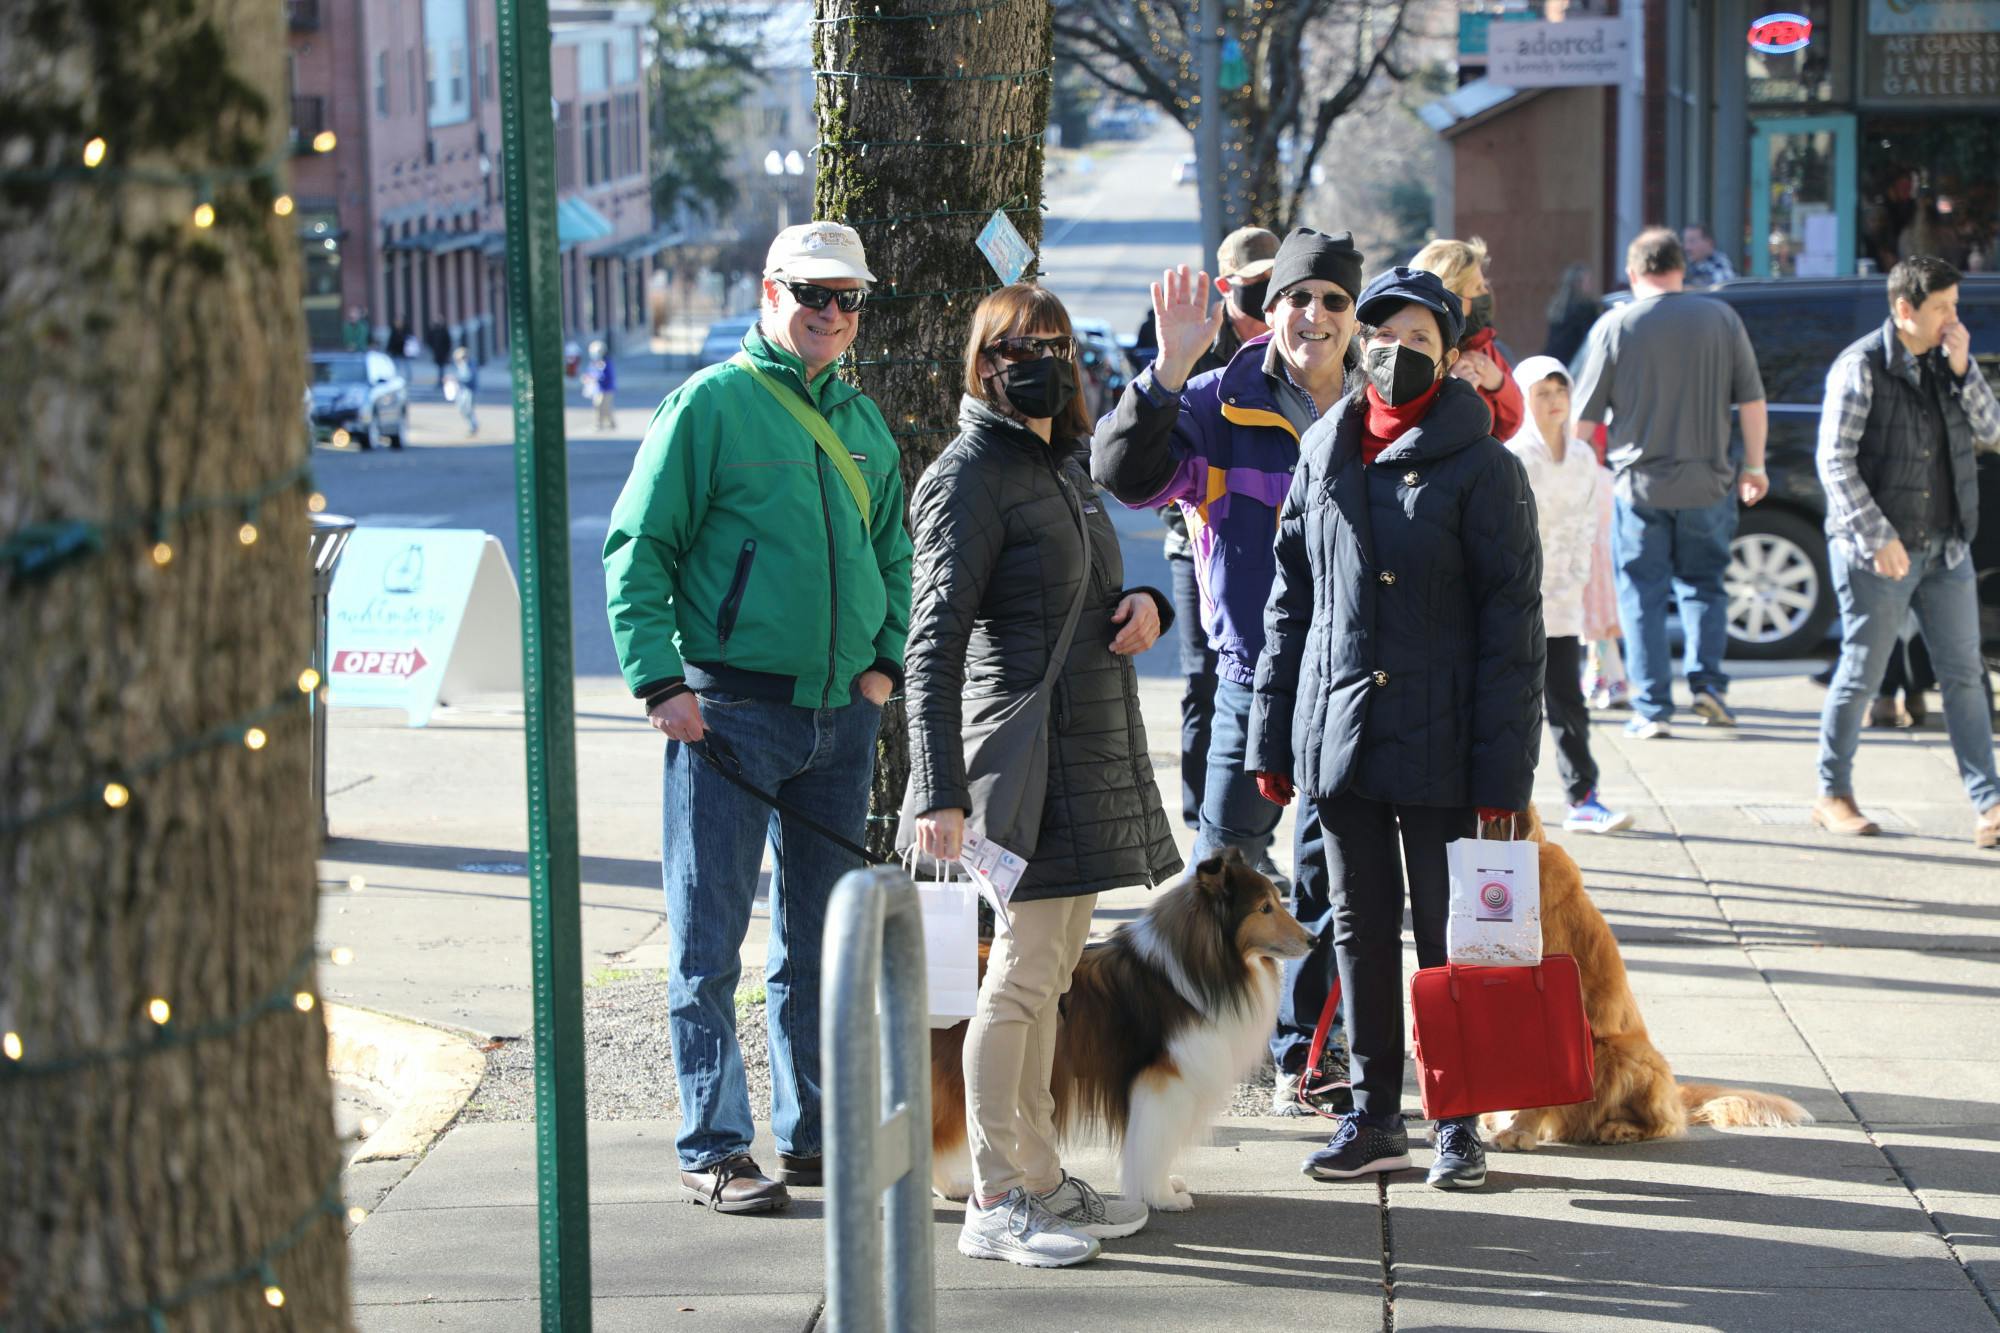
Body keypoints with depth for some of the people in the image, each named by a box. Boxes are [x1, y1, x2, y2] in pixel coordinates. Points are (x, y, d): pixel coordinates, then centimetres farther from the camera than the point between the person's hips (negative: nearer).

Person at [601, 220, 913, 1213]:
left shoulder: (862, 421, 13)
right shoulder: (713, 404, -6)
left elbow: (892, 552, 23)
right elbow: (637, 549, -7)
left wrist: (886, 659, 9)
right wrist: (661, 681, -15)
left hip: (841, 713, 6)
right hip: (728, 712, -6)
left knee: (821, 942, 13)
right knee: (709, 945, -3)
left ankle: (812, 1134, 23)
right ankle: (714, 1151, 2)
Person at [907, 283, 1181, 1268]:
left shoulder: (1066, 464, 16)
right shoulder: (973, 475, -10)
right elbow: (935, 642, -16)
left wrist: (1146, 603, 3)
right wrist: (939, 794, -23)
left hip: (1093, 752, 9)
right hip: (1028, 750, -9)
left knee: (1050, 973, 14)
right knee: (1023, 974, -7)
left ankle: (1041, 1177, 21)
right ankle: (994, 1203, -2)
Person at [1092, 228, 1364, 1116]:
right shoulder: (1222, 407, -3)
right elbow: (1123, 474, -16)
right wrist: (1169, 371, -25)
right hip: (1254, 671, -2)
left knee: (1330, 872, 9)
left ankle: (1303, 1056, 19)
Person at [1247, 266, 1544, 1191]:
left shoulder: (1480, 469, -6)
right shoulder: (1323, 458, 10)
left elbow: (1512, 621, -8)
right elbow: (1289, 603, 14)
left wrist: (1503, 769, -13)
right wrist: (1271, 740, 10)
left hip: (1438, 748, -5)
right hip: (1338, 735, 5)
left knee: (1448, 934, 3)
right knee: (1359, 929, 10)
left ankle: (1460, 1121, 14)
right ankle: (1374, 1115, 20)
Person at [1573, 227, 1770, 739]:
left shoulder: (1615, 326, -5)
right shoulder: (1721, 318, 1)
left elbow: (1583, 417, -1)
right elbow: (1752, 401, 4)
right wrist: (1755, 466, 16)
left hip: (1640, 482, -2)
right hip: (1707, 483, 2)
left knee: (1641, 595, 6)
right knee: (1703, 583, 18)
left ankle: (1652, 708, 2)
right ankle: (1707, 681, 2)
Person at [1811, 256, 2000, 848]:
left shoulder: (1946, 362, 9)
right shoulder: (1861, 367, -10)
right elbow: (1834, 461, -13)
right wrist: (1877, 536, -19)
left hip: (1946, 547, 6)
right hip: (1878, 550, -6)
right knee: (1861, 674, 3)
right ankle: (1832, 795, 17)